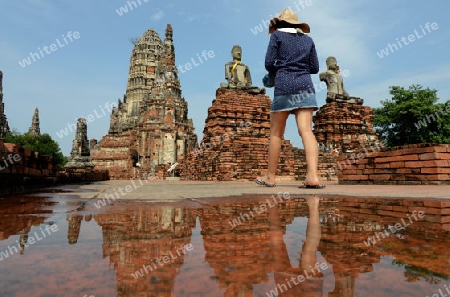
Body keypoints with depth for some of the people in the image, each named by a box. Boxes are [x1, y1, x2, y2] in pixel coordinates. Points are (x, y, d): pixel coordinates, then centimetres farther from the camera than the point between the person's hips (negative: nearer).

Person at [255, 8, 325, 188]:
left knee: (276, 133, 3)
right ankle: (313, 176, -20)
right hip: (305, 86, 3)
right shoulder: (307, 39, 19)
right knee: (306, 131, -8)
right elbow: (314, 68, 15)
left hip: (284, 85, -3)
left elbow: (269, 63, 0)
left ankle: (270, 177, 7)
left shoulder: (277, 35, 9)